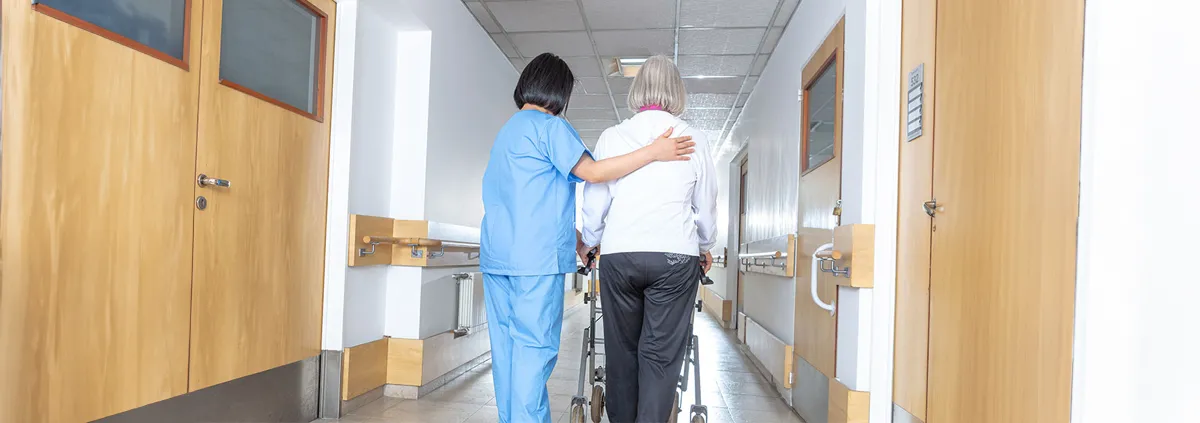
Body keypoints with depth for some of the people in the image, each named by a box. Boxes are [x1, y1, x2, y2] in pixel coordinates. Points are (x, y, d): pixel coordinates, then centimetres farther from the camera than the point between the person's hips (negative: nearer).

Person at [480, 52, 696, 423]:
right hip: (536, 257, -9)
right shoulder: (549, 126, -6)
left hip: (495, 255, 9)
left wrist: (575, 238, 28)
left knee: (506, 347, 10)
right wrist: (654, 152, -11)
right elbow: (592, 172, -14)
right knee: (534, 348, -6)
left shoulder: (507, 131, 23)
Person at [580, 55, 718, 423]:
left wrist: (590, 242, 27)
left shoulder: (612, 136, 5)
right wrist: (705, 247, 30)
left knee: (621, 348, 12)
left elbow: (593, 202, 9)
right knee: (661, 354, 2)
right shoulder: (694, 140, 5)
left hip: (619, 254, 1)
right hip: (675, 256, -1)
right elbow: (706, 207, 12)